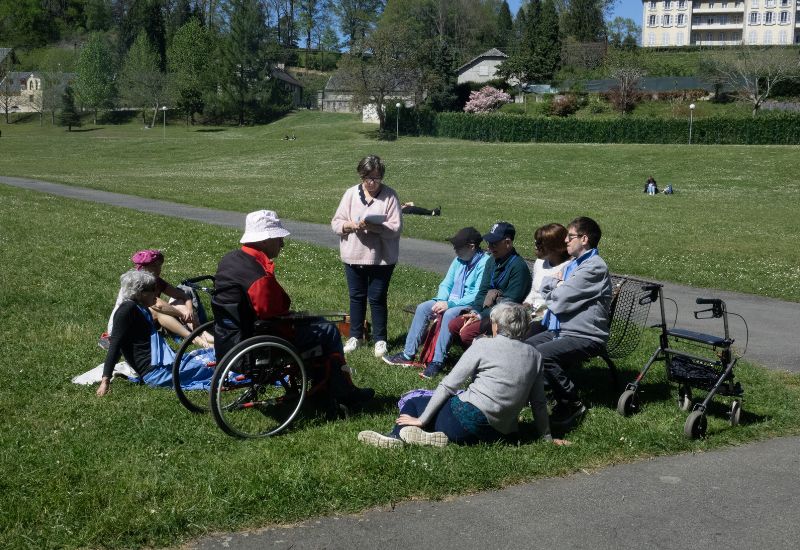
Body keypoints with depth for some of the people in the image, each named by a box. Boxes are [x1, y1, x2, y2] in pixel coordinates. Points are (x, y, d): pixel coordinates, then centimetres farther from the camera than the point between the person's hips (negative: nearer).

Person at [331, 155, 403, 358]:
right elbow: (335, 222, 2)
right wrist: (348, 225, -19)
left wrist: (373, 227, -27)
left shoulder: (390, 196, -8)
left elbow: (396, 227, -14)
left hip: (381, 258, -3)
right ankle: (355, 336, 29)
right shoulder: (351, 194, 1)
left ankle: (380, 339, 18)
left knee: (377, 298, 4)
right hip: (353, 256, 3)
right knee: (357, 297, 14)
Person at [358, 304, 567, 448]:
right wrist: (547, 437, 23)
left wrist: (421, 419, 2)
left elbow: (448, 385, -3)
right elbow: (539, 403, 12)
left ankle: (400, 434, -14)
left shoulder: (483, 345, -2)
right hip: (500, 432, 6)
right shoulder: (534, 356, 10)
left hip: (469, 417, -6)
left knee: (413, 402, 14)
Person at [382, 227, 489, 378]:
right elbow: (446, 284, 13)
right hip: (452, 302, 8)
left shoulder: (485, 263, -17)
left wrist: (449, 304, -24)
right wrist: (441, 301, -8)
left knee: (449, 314, -35)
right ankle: (408, 355, -6)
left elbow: (478, 296, -24)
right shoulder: (459, 260, 9)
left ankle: (437, 362, -31)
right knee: (422, 308, -7)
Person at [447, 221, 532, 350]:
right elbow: (483, 291, 10)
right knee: (453, 325, -3)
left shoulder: (518, 266, -18)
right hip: (488, 309, 9)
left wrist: (481, 316, -20)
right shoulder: (491, 262, 9)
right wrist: (475, 311, -9)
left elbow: (510, 302, -20)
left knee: (467, 333, -23)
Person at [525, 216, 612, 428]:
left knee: (540, 354, -30)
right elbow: (543, 286, 16)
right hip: (559, 331, 10)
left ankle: (571, 404, -14)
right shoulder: (575, 263, 18)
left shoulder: (594, 267, -16)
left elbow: (560, 303, -19)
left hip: (584, 337, -10)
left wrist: (553, 290, 3)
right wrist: (556, 284, -5)